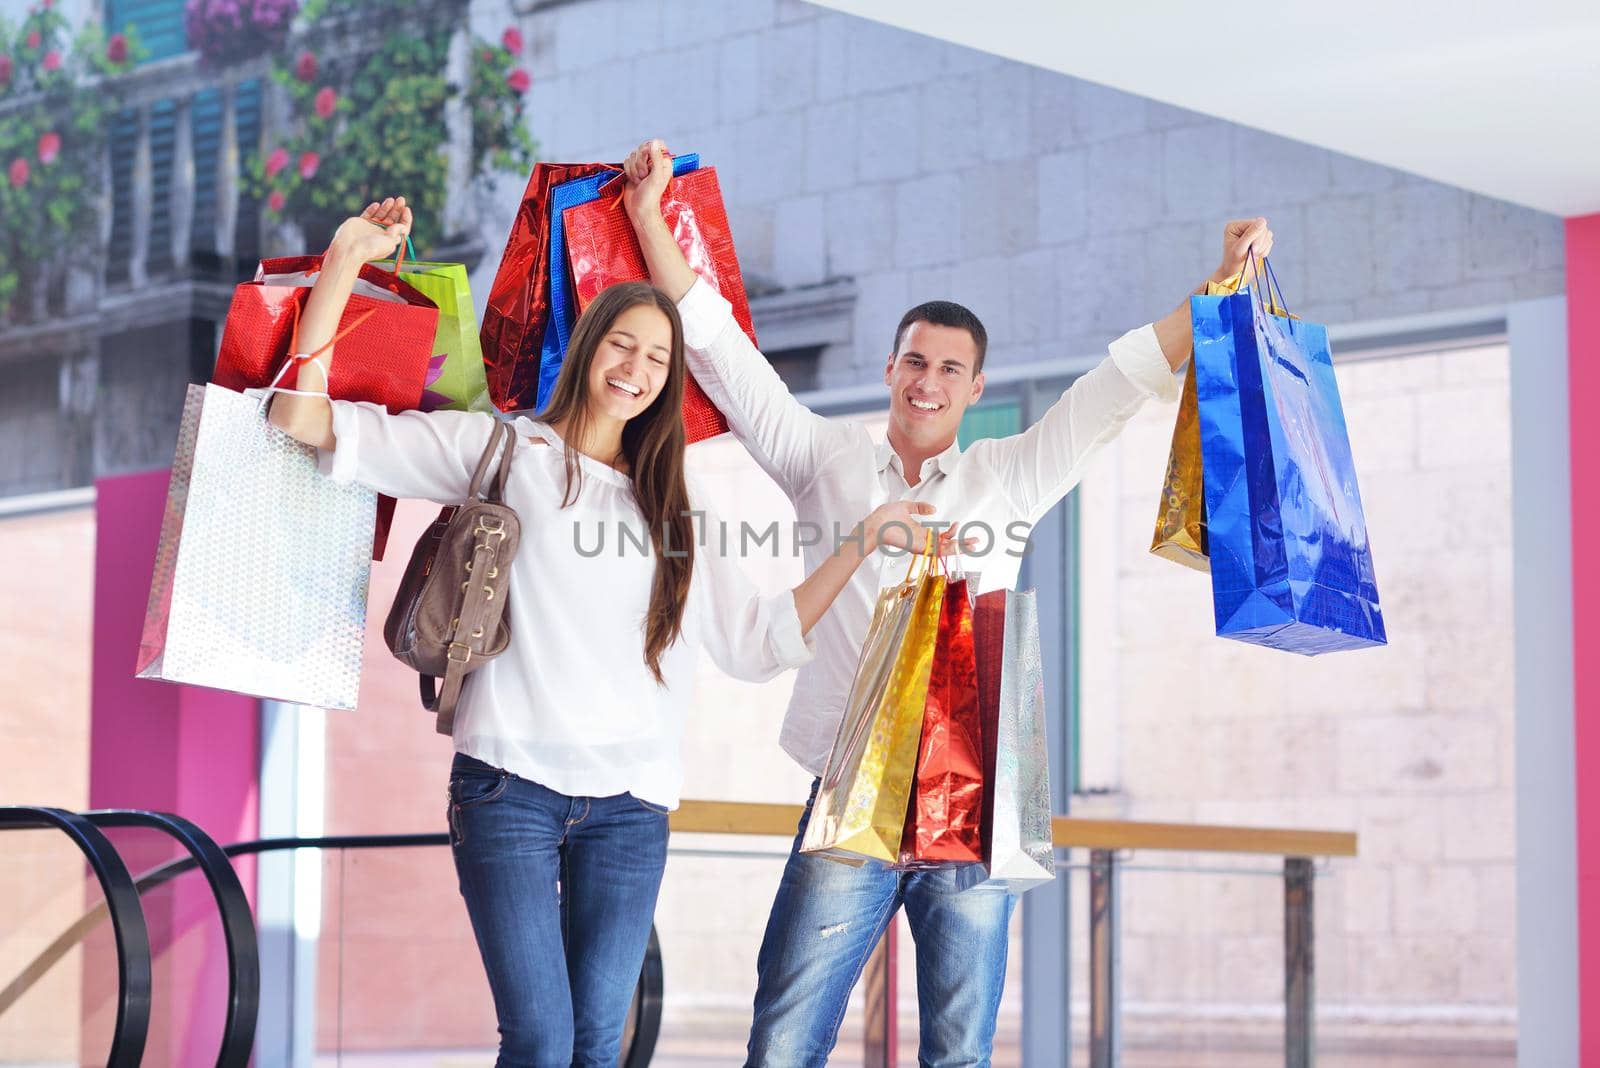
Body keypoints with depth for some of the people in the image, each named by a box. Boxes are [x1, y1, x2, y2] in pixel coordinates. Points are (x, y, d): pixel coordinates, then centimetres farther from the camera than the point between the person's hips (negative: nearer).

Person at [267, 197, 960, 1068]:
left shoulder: (667, 510, 20)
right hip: (511, 784, -4)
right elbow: (305, 422, 0)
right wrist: (343, 265, -7)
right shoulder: (503, 452, 7)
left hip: (629, 804, 4)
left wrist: (863, 542, 12)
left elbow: (760, 642, 16)